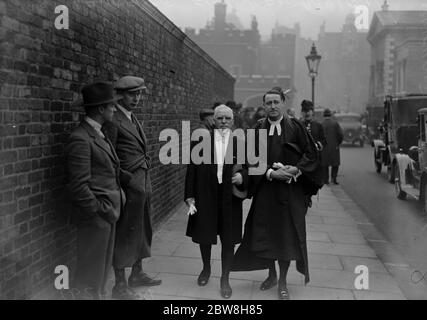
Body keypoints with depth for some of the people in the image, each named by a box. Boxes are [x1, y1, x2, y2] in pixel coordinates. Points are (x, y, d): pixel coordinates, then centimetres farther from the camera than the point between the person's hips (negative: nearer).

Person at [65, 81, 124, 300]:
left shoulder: (99, 134, 11)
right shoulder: (80, 139, -18)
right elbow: (78, 187, -20)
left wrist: (113, 206, 7)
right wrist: (100, 211, -15)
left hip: (107, 213, 9)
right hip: (94, 216, -9)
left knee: (103, 268, 20)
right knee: (90, 274, 4)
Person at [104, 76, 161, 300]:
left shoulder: (133, 119, 16)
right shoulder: (113, 121, -13)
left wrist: (146, 184, 16)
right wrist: (123, 179, -16)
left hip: (143, 183, 9)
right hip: (129, 185, -9)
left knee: (142, 230, 18)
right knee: (125, 233, -1)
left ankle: (137, 274, 34)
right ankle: (120, 285, 10)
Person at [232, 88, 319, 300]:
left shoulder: (295, 127, 0)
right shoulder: (258, 129, 3)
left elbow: (311, 155, -1)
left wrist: (296, 169, -17)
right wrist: (270, 173, -16)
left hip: (291, 190, -1)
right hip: (265, 189, 2)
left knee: (287, 235, 4)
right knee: (265, 233, 7)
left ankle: (282, 282, 20)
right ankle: (271, 274, 29)